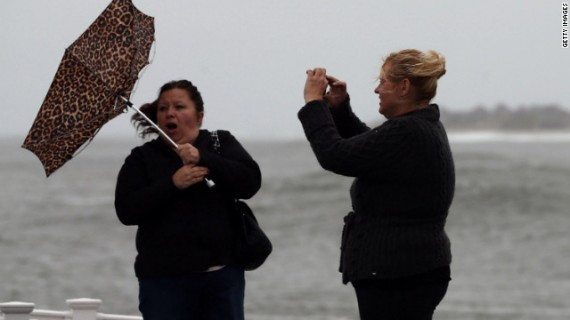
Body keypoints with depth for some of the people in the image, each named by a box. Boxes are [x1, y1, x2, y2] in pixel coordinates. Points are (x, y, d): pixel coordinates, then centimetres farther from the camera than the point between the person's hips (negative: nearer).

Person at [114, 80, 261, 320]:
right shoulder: (142, 159, 7)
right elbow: (126, 211, -7)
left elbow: (251, 182, -6)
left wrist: (203, 158, -17)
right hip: (164, 279, -1)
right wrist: (172, 184, -18)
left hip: (222, 276, 1)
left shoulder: (222, 144, 10)